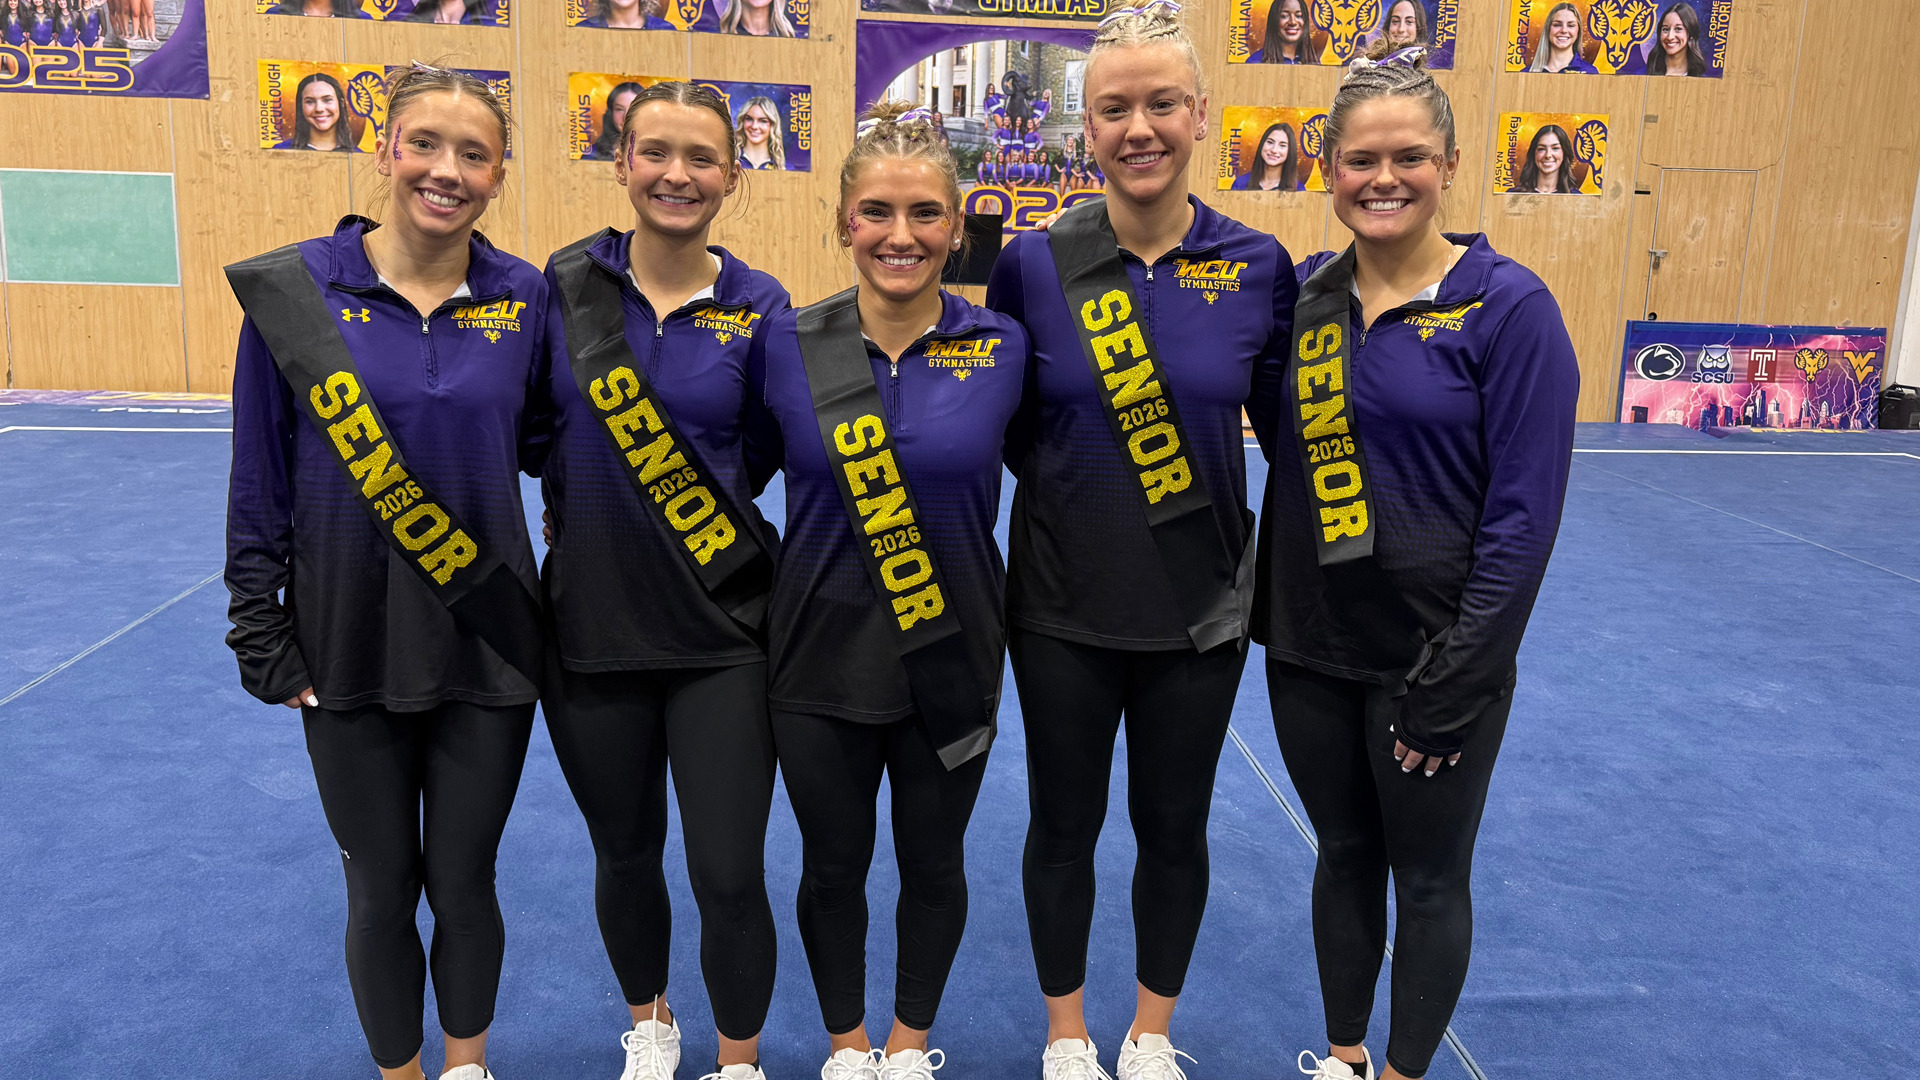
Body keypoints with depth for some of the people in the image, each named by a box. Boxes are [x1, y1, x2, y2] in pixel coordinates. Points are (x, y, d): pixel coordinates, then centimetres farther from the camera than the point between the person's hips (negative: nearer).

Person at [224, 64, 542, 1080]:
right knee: (381, 890, 14)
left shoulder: (524, 298, -3)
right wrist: (262, 635, -2)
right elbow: (260, 478, -2)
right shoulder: (295, 288, -7)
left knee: (463, 880, 14)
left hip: (487, 643, 1)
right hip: (349, 647, 0)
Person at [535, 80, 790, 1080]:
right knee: (624, 854, 18)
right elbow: (533, 433, 9)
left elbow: (760, 457, 4)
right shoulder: (564, 283, -2)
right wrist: (589, 510, 0)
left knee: (729, 875, 2)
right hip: (591, 622, 2)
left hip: (721, 631, -1)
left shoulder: (758, 307, -5)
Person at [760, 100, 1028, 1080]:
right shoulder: (790, 344, -7)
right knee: (833, 866, 17)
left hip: (952, 657, 0)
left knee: (933, 863, 17)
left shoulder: (999, 347, -8)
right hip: (822, 656, 0)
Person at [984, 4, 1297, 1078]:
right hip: (1064, 604, 0)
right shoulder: (1034, 263, -8)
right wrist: (1072, 490, -6)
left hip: (1199, 607, 1)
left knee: (1175, 827, 15)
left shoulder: (1259, 267, -6)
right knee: (1065, 823, 14)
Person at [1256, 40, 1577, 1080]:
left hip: (1434, 654, -4)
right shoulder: (1304, 293, 1)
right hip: (1310, 644, 4)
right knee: (1343, 854, 20)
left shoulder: (1508, 305, -12)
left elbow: (1524, 516, -13)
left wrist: (1453, 678, -15)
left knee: (1429, 879, 13)